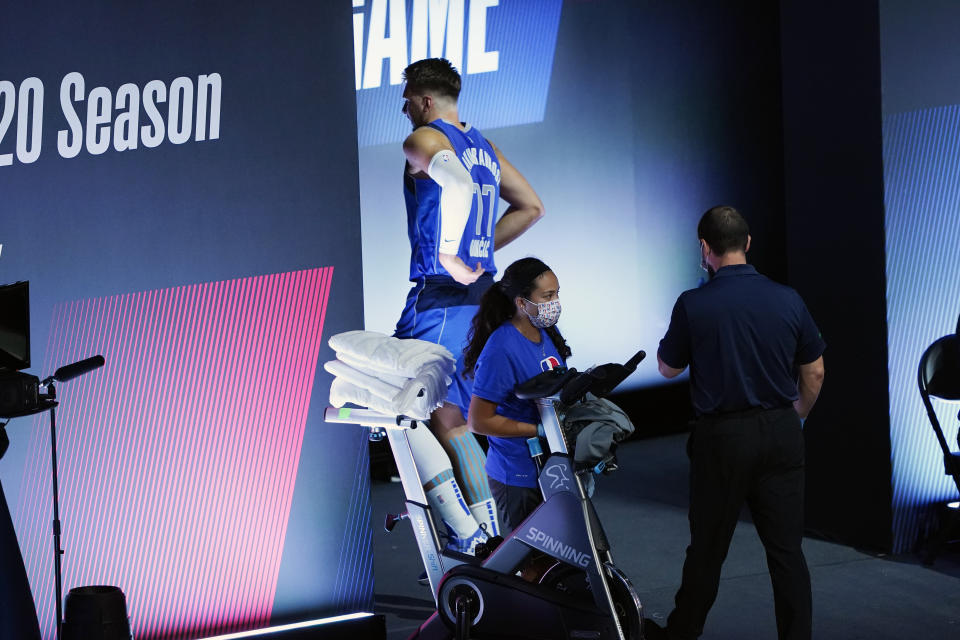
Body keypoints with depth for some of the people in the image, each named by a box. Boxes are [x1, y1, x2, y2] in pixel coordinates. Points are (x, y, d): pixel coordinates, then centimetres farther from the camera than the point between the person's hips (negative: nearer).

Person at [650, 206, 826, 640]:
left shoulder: (693, 305, -11)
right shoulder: (788, 300, -2)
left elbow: (668, 368, 3)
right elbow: (814, 372, 6)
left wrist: (669, 337, 20)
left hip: (723, 439, -2)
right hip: (781, 434, 2)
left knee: (707, 547, 11)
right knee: (786, 548, 6)